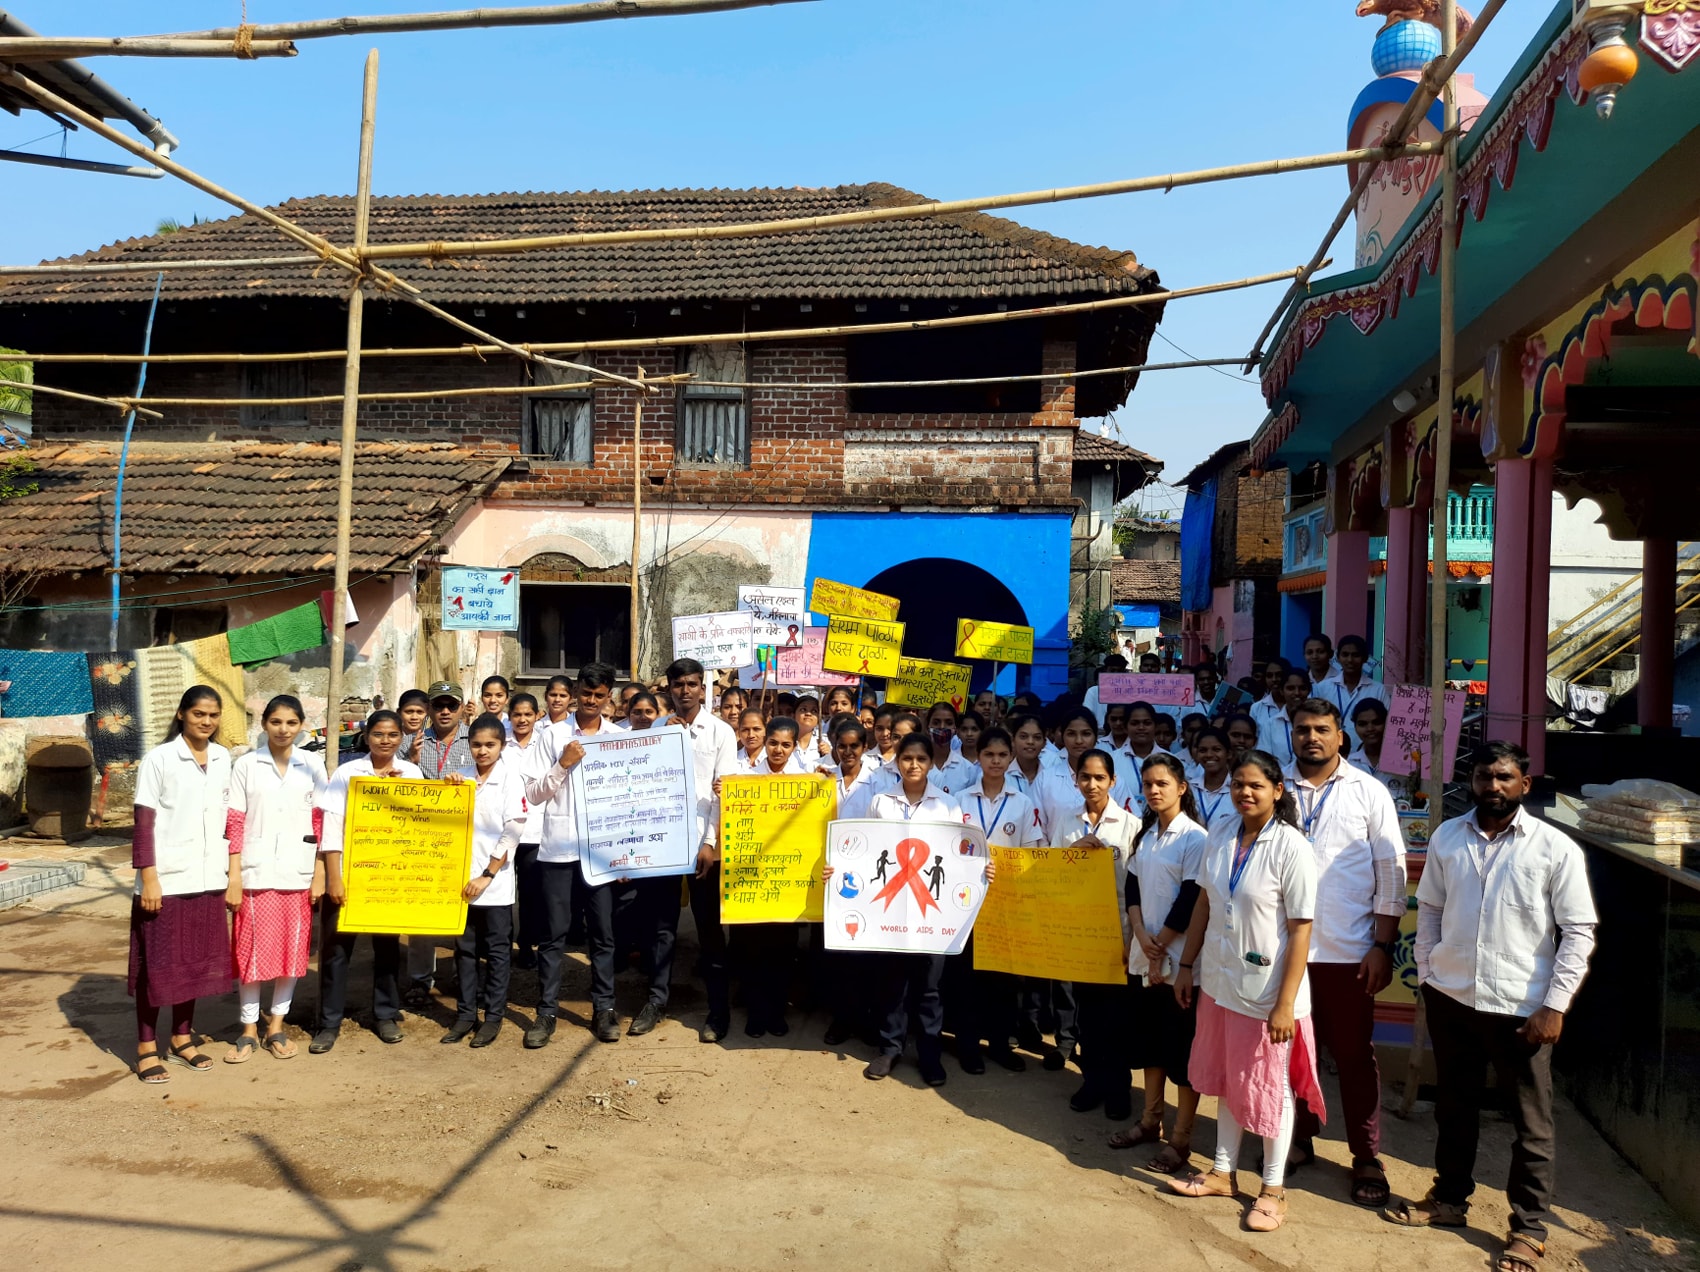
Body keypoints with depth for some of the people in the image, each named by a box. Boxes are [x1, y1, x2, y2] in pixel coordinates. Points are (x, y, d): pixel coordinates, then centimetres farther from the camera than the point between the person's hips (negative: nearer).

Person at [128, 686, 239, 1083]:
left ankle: (182, 1038, 26)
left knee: (196, 960, 12)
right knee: (157, 964, 4)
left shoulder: (224, 760, 7)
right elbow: (144, 823, -7)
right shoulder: (159, 759, -6)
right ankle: (147, 1048, 15)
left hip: (208, 880, 4)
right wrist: (149, 878, -13)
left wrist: (235, 876, 5)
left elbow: (232, 822, 8)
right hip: (167, 880, -4)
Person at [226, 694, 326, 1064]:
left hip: (298, 876, 1)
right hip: (255, 875, -1)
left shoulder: (312, 765, 3)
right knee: (251, 951, 1)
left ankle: (276, 1026, 21)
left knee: (292, 951, 7)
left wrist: (320, 874, 1)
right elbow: (234, 824, -1)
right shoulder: (245, 765, 0)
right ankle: (249, 1030, 16)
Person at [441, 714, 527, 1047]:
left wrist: (487, 875, -11)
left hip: (496, 882, -4)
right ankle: (466, 1013, 21)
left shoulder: (511, 779, -6)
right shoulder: (463, 778, 6)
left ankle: (493, 1016, 14)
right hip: (463, 878, 4)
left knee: (496, 951, 5)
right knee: (465, 948, 11)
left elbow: (513, 832, -9)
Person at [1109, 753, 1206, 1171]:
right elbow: (1132, 886, 9)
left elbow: (1191, 900, -15)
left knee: (1182, 1048, 1)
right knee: (1148, 1039, 16)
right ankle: (1151, 1121, 29)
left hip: (1178, 958, -7)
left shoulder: (1195, 837, -12)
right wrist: (1141, 936, -5)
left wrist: (1161, 945, -11)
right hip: (1143, 955, 7)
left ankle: (1180, 1138, 11)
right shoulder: (1145, 835, 11)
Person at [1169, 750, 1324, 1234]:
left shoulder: (1291, 847, -16)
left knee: (1271, 1087, 10)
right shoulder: (1219, 838, 0)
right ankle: (1223, 1173, 34)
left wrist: (1286, 1004, -18)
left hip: (1266, 990, -5)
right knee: (1226, 1080, 18)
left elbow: (1300, 930, -16)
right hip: (1219, 983, 5)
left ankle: (1273, 1188, 27)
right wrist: (1187, 966, 10)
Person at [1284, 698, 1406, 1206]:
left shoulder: (1369, 792, -1)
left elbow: (1391, 871, -1)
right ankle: (1299, 1137, 29)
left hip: (1347, 949, -2)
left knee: (1354, 1054, 7)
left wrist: (1383, 946, -5)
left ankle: (1368, 1158, 21)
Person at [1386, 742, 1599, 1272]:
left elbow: (1579, 933, -7)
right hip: (1451, 997, 3)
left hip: (1520, 1008, -3)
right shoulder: (1447, 838, 1)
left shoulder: (1556, 849, -9)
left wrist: (1554, 1005, -11)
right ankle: (1449, 1198, 36)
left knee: (1531, 1122, 8)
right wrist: (1427, 975, 6)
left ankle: (1529, 1226, 24)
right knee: (1454, 1106, 18)